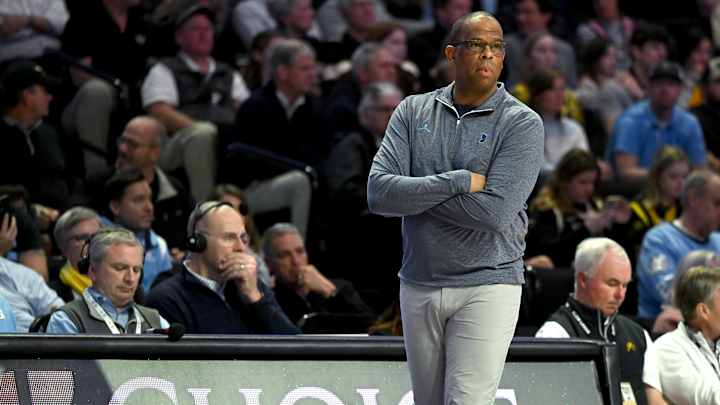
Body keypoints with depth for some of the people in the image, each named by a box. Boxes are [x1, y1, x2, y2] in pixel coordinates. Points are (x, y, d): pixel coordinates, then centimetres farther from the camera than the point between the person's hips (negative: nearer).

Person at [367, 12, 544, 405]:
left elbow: (496, 212, -18)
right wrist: (458, 181, -16)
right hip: (418, 285, 4)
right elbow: (379, 194, -8)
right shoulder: (413, 112, 6)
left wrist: (415, 192, -10)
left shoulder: (522, 123, -6)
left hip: (487, 288, -4)